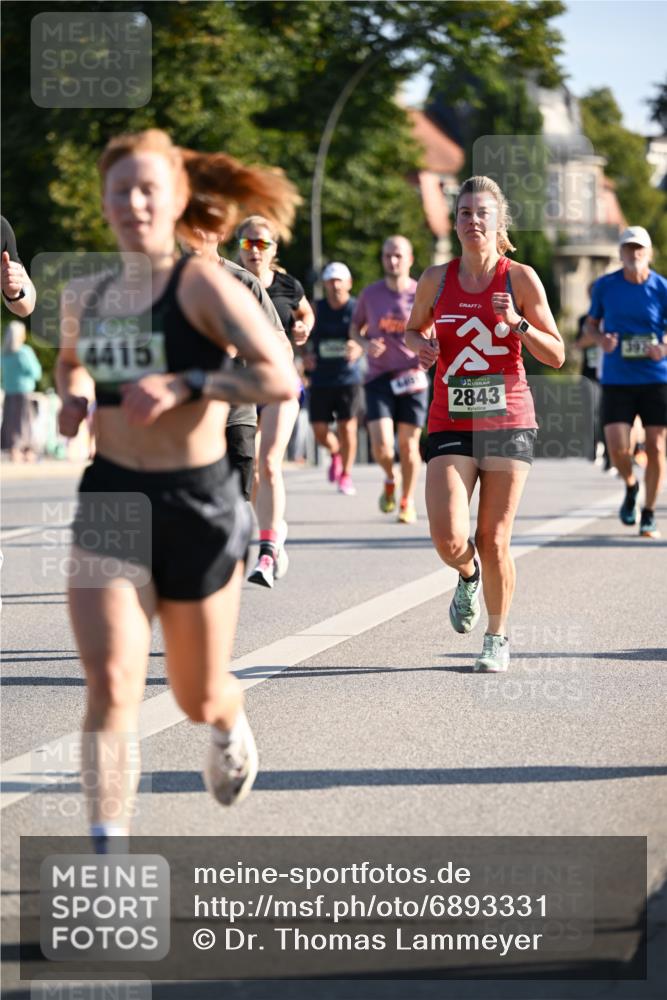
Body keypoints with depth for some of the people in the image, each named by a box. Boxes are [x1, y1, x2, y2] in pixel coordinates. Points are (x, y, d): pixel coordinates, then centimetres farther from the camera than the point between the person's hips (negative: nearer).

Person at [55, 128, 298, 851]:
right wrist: (73, 396, 7)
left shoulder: (201, 284, -10)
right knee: (111, 684, -16)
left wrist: (187, 385, -28)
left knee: (198, 700, 13)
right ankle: (108, 861, -14)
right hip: (110, 500, 3)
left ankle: (230, 728, 52)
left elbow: (281, 378, -19)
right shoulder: (84, 296, 6)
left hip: (196, 501, -3)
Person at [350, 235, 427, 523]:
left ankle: (408, 502, 21)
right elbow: (355, 329, 16)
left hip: (412, 378, 0)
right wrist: (365, 344, -6)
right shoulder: (370, 294, 3)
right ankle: (389, 479, 22)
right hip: (379, 377, 1)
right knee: (381, 446, -11)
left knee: (408, 444, 3)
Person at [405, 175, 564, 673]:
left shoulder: (520, 278, -2)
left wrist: (516, 323, -18)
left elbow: (556, 355, -1)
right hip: (450, 423, 1)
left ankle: (498, 637, 21)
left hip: (508, 422, -1)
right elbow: (414, 329, 21)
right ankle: (468, 576, 24)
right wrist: (420, 346, -2)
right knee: (449, 541, -13)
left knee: (494, 541, 1)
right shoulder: (436, 279, 4)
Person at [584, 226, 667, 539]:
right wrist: (601, 340, -9)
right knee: (617, 449, -11)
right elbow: (591, 324, 13)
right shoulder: (605, 286, 2)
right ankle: (630, 486, 23)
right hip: (616, 380, 0)